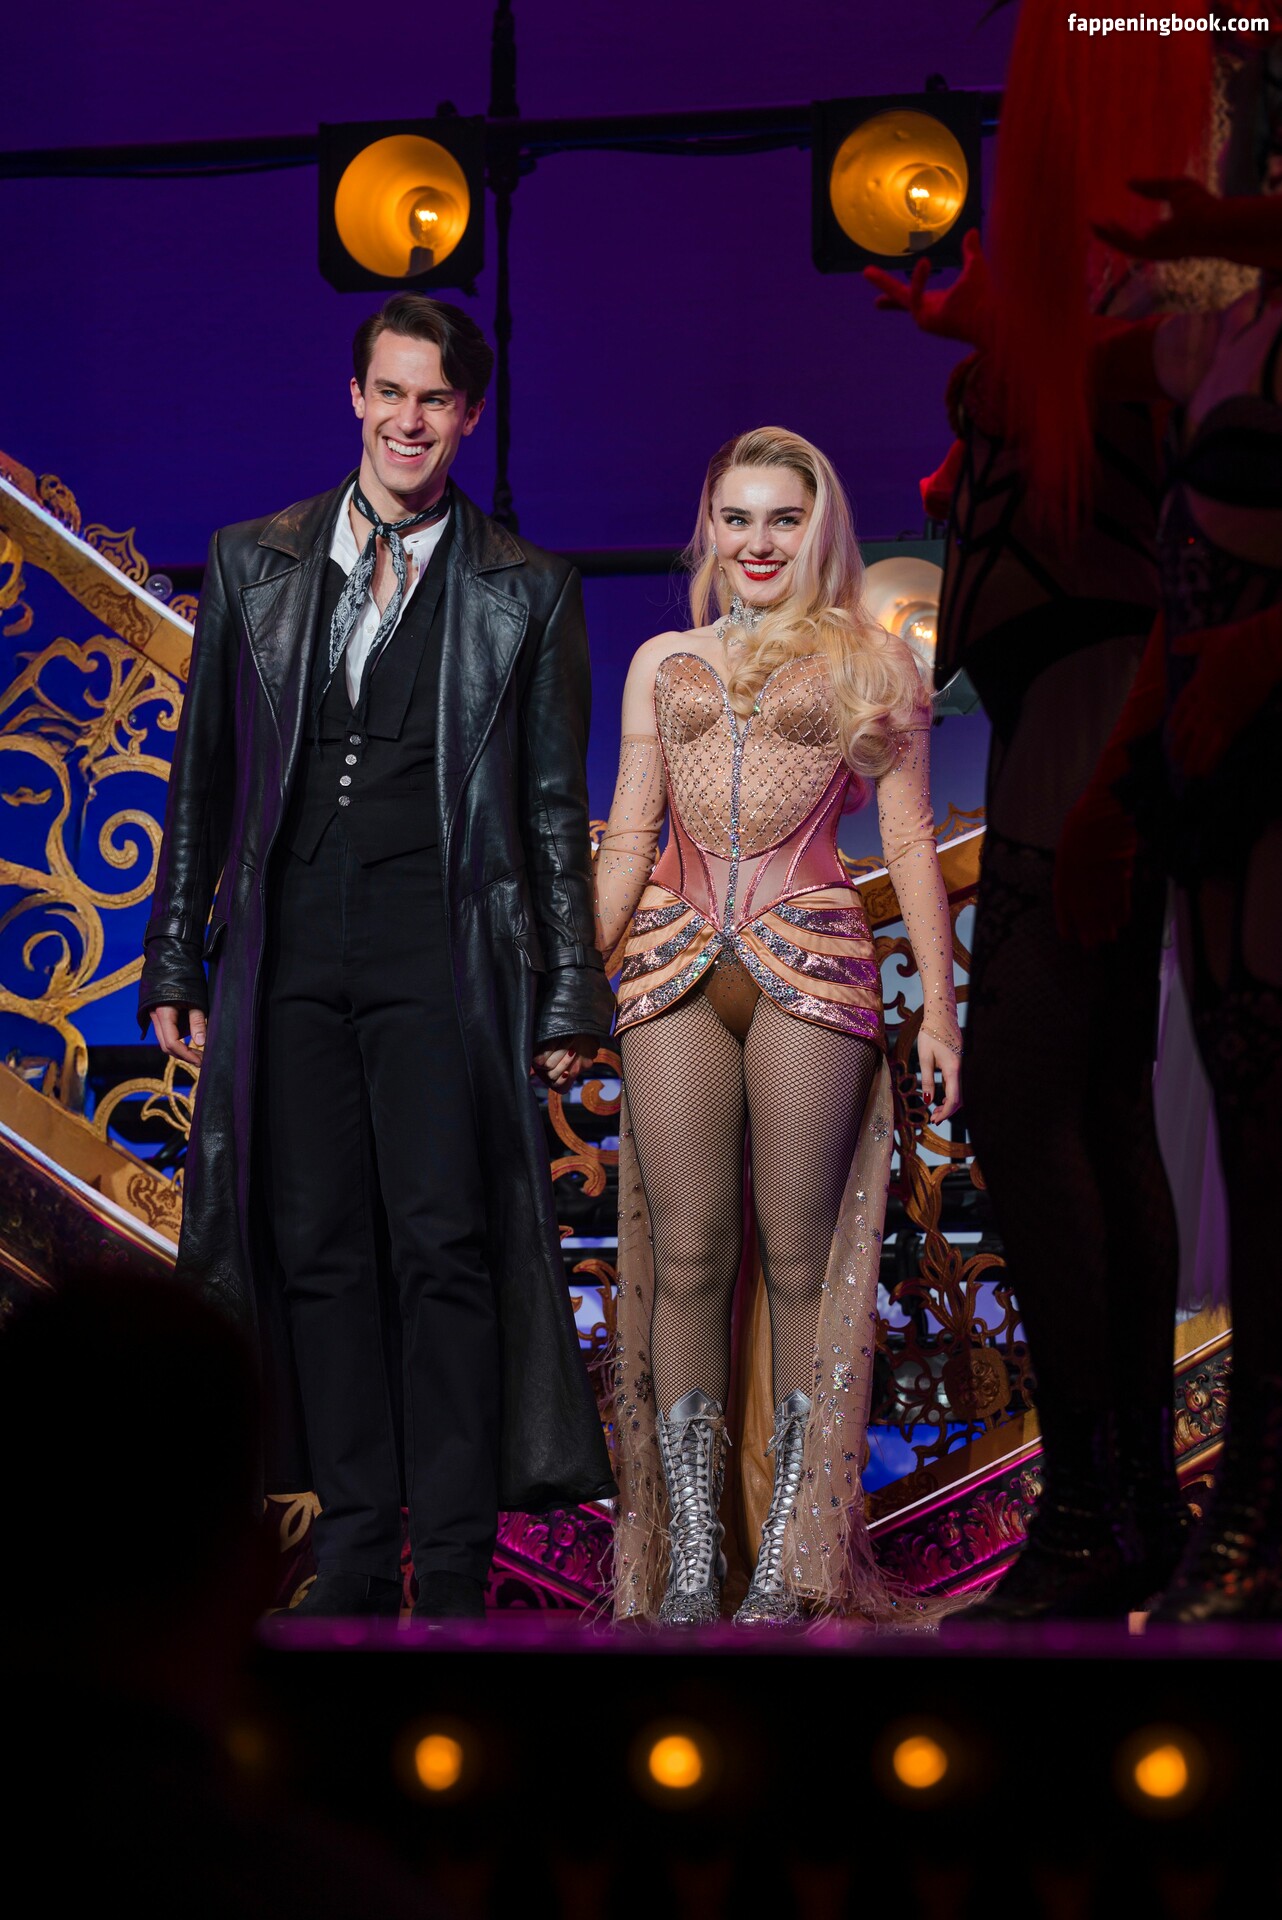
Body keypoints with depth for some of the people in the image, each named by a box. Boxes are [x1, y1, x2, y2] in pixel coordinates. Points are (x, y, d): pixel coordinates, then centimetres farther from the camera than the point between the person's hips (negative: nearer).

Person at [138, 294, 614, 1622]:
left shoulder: (526, 593, 6)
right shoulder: (254, 563, 12)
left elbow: (554, 809, 7)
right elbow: (205, 776, 14)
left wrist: (566, 999, 3)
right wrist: (177, 962, 10)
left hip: (441, 961, -3)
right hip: (291, 954, 3)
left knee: (444, 1251, -7)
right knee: (319, 1251, 4)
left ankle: (454, 1574, -2)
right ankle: (356, 1554, 11)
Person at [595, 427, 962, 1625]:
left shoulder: (871, 664, 10)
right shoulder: (663, 664, 18)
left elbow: (909, 845, 7)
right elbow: (627, 839, 17)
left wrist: (938, 1005, -1)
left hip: (808, 965, -2)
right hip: (674, 970, 2)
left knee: (800, 1257, -3)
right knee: (685, 1257, -1)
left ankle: (791, 1566, 2)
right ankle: (686, 1565, 1)